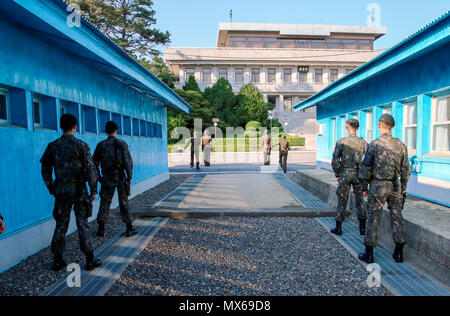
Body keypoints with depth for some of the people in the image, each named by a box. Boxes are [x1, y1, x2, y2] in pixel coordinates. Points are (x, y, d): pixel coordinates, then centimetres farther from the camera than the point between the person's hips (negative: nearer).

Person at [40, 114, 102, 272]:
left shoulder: (52, 146, 2)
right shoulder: (81, 145, -10)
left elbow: (45, 170, 7)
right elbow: (90, 170, -13)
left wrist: (52, 190, 17)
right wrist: (93, 190, -3)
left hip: (60, 190, 3)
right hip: (78, 190, -3)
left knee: (61, 225, 13)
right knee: (82, 224, 5)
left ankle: (58, 260, 20)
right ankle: (90, 260, 10)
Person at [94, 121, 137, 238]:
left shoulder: (101, 145, 0)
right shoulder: (122, 144, -6)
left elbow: (95, 163, 4)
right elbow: (128, 162, -10)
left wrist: (98, 176, 14)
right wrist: (130, 177, -2)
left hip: (107, 179, 1)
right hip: (120, 178, -1)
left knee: (104, 203, 11)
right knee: (124, 202, 6)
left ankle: (101, 229, 16)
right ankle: (129, 229, 8)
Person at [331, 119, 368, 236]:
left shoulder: (341, 142, -6)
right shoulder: (363, 142, 0)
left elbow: (335, 161, -8)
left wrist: (337, 174, 4)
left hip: (345, 174, -2)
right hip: (358, 174, 2)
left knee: (342, 200, 7)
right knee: (360, 200, 14)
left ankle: (338, 228, 13)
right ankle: (362, 228, 18)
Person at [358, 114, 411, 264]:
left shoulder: (374, 145, -10)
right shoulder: (401, 145, 2)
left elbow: (366, 168, -9)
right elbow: (406, 170, 6)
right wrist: (403, 189, 16)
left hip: (378, 186, -4)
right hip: (395, 186, 4)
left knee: (373, 219, 3)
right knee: (397, 217, 12)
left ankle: (369, 254, 10)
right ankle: (399, 253, 20)